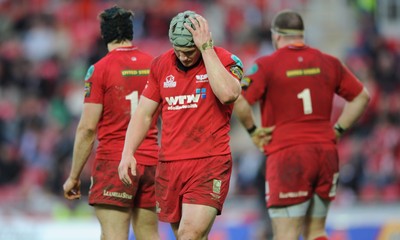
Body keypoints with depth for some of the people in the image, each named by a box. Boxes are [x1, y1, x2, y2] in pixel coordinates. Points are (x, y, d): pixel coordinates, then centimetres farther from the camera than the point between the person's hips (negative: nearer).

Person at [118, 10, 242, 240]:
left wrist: (207, 48, -20)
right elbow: (144, 114, 15)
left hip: (210, 163, -5)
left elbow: (228, 94, -25)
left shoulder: (224, 61, -4)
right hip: (169, 165, 5)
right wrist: (128, 152, 1)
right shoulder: (161, 65, 10)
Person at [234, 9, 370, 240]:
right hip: (326, 152, 5)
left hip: (287, 155, -5)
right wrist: (337, 130, 14)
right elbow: (362, 96, 15)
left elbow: (238, 101, -17)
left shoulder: (267, 65, -6)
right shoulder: (329, 63, 8)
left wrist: (253, 131, -3)